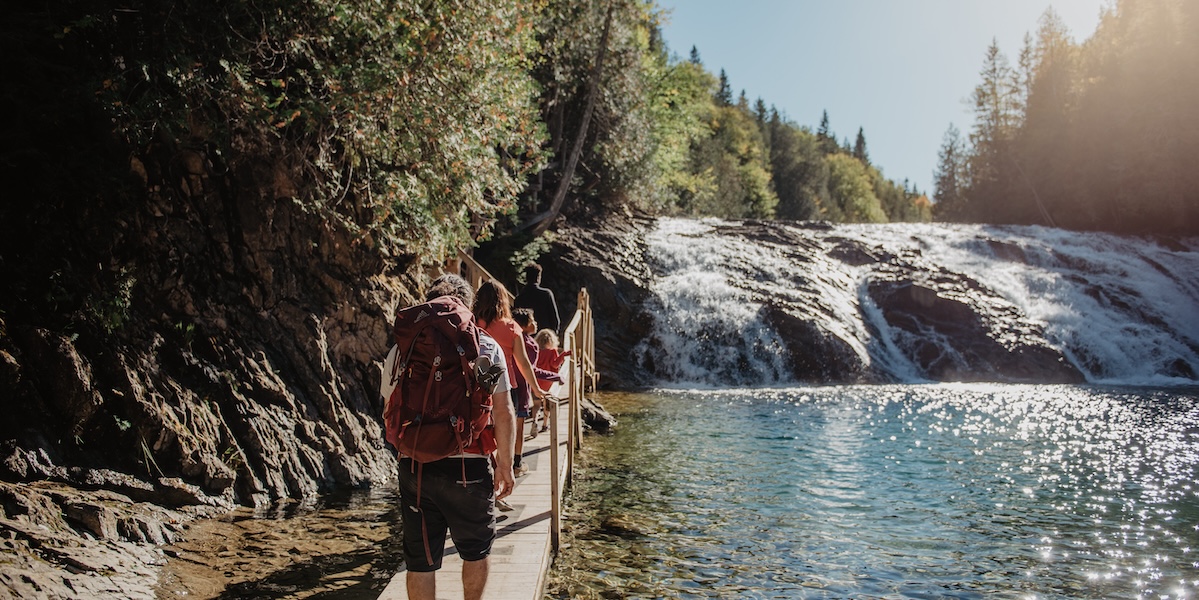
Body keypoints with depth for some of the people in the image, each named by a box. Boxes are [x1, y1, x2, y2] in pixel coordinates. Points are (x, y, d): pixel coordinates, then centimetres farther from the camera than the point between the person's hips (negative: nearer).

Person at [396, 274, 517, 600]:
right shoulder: (486, 347, 0)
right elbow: (503, 411, -3)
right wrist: (505, 464, 5)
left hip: (414, 467, 1)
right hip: (469, 466, -1)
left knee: (421, 560, 11)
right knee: (476, 550, 20)